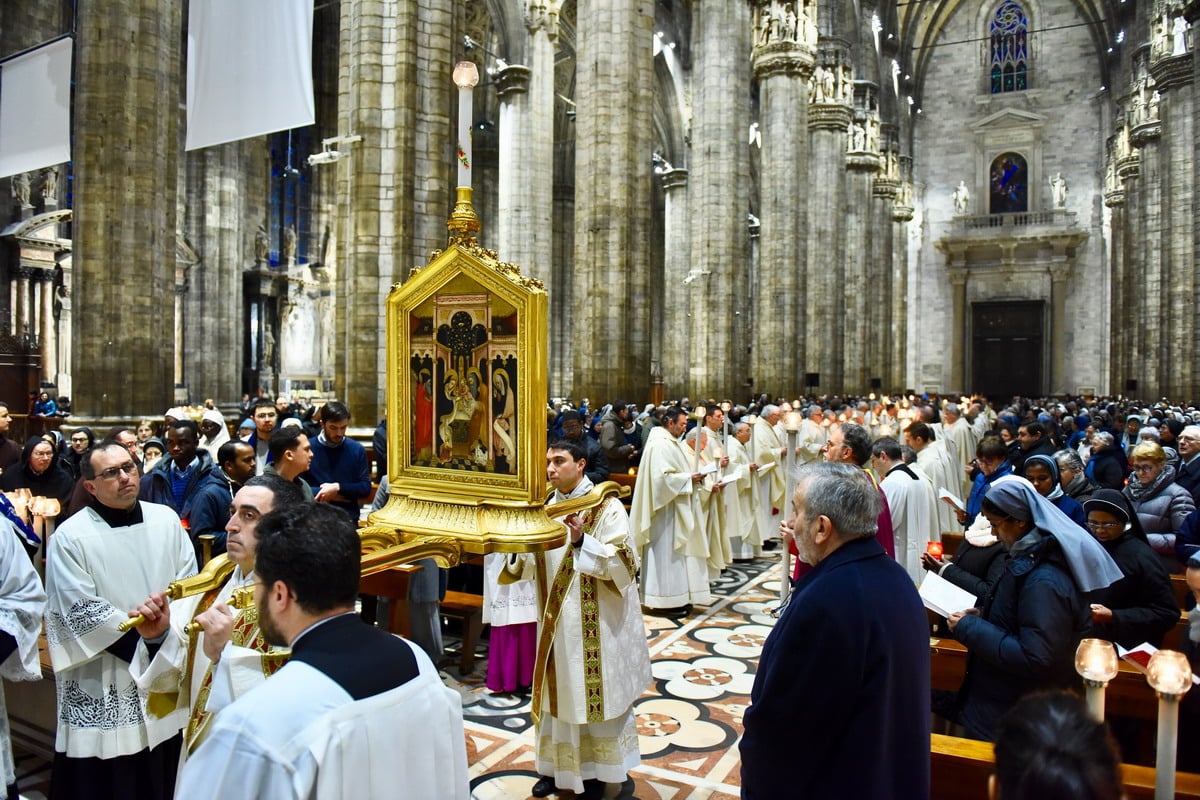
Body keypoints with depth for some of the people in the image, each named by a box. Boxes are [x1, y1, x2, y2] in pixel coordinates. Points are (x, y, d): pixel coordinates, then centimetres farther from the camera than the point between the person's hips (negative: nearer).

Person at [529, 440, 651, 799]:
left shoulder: (606, 506, -12)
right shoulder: (549, 508, 6)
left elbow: (623, 562, -20)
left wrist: (581, 540, -31)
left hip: (598, 621, -5)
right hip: (559, 617, 5)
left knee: (599, 693, 6)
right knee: (562, 691, 14)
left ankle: (607, 770, 23)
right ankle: (560, 765, 30)